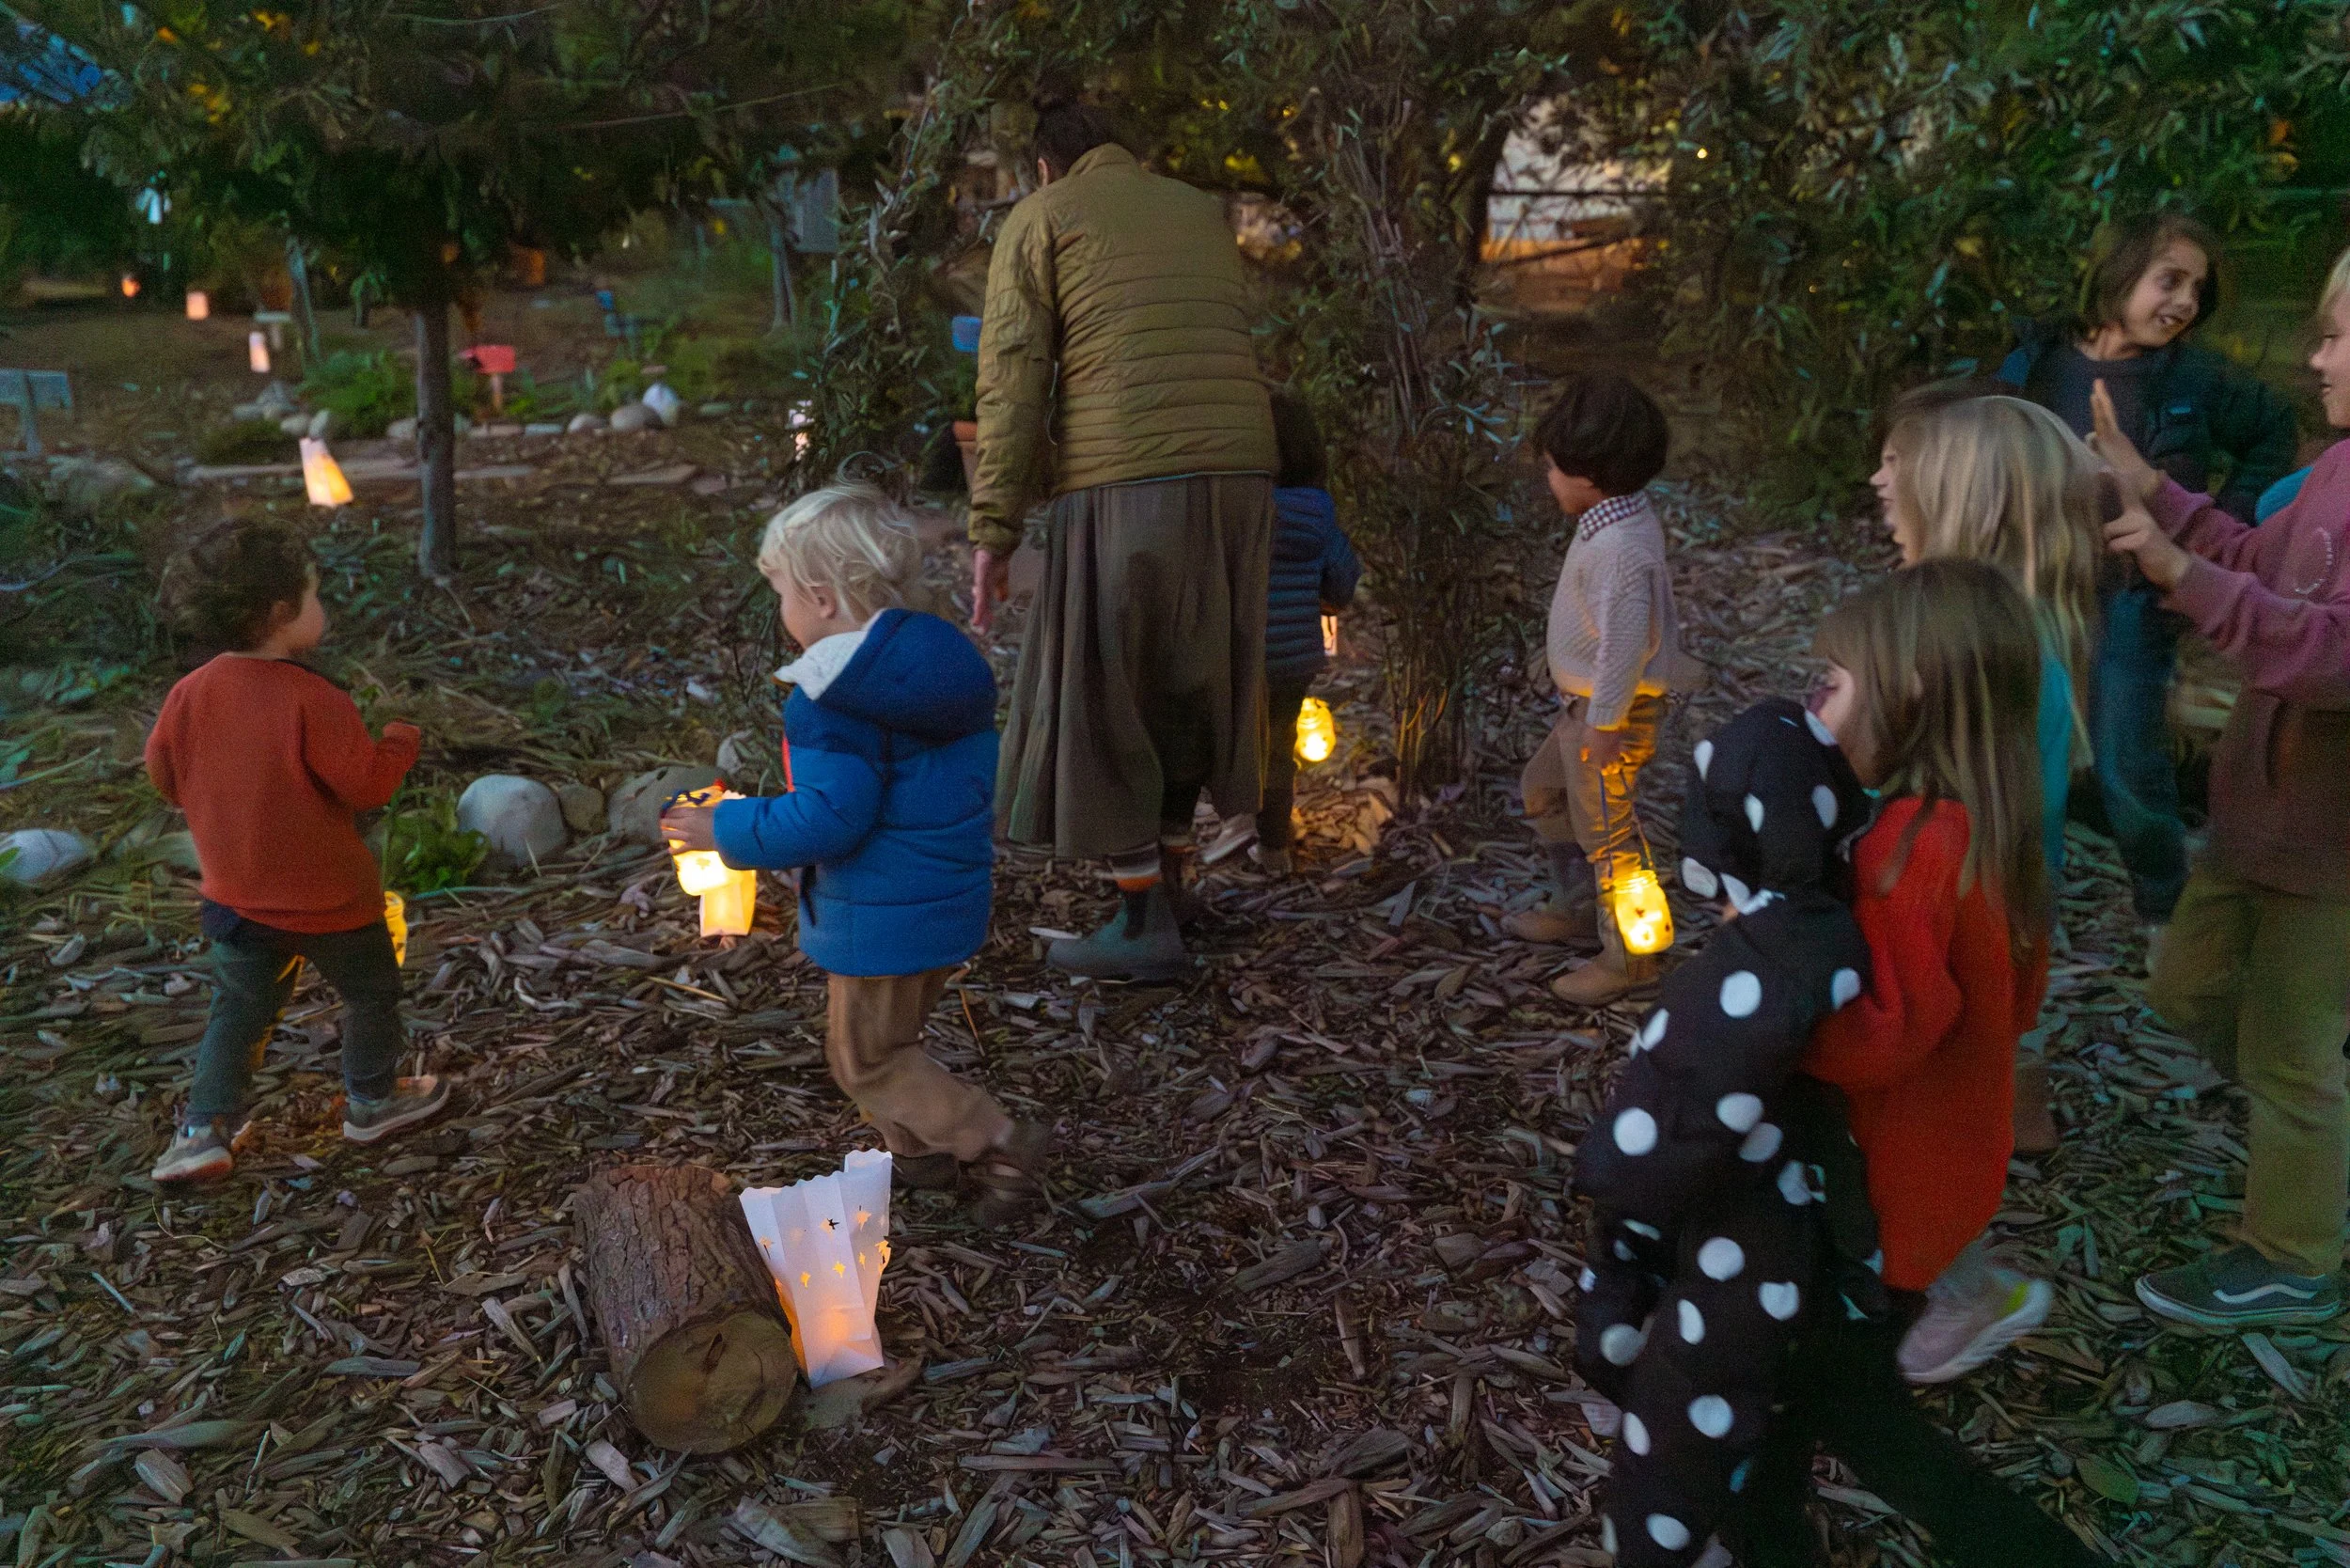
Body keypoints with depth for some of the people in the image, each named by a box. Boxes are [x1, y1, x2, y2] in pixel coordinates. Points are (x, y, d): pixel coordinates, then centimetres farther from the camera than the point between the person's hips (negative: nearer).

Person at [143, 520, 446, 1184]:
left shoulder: (190, 693, -6)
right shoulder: (314, 700, -25)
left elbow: (163, 774, 5)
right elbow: (367, 783, -23)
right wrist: (402, 740, -5)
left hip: (237, 896, 6)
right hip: (328, 899, -5)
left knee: (238, 1011, 19)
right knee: (372, 991, 17)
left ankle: (205, 1128, 14)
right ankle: (372, 1102, 31)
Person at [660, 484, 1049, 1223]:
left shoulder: (836, 704, -24)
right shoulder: (939, 660, 4)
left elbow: (829, 818, -28)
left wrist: (728, 830, -16)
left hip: (884, 917, -9)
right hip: (952, 893, 9)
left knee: (866, 1058, 7)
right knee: (889, 1037, 25)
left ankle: (1001, 1145, 4)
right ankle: (918, 1154, 35)